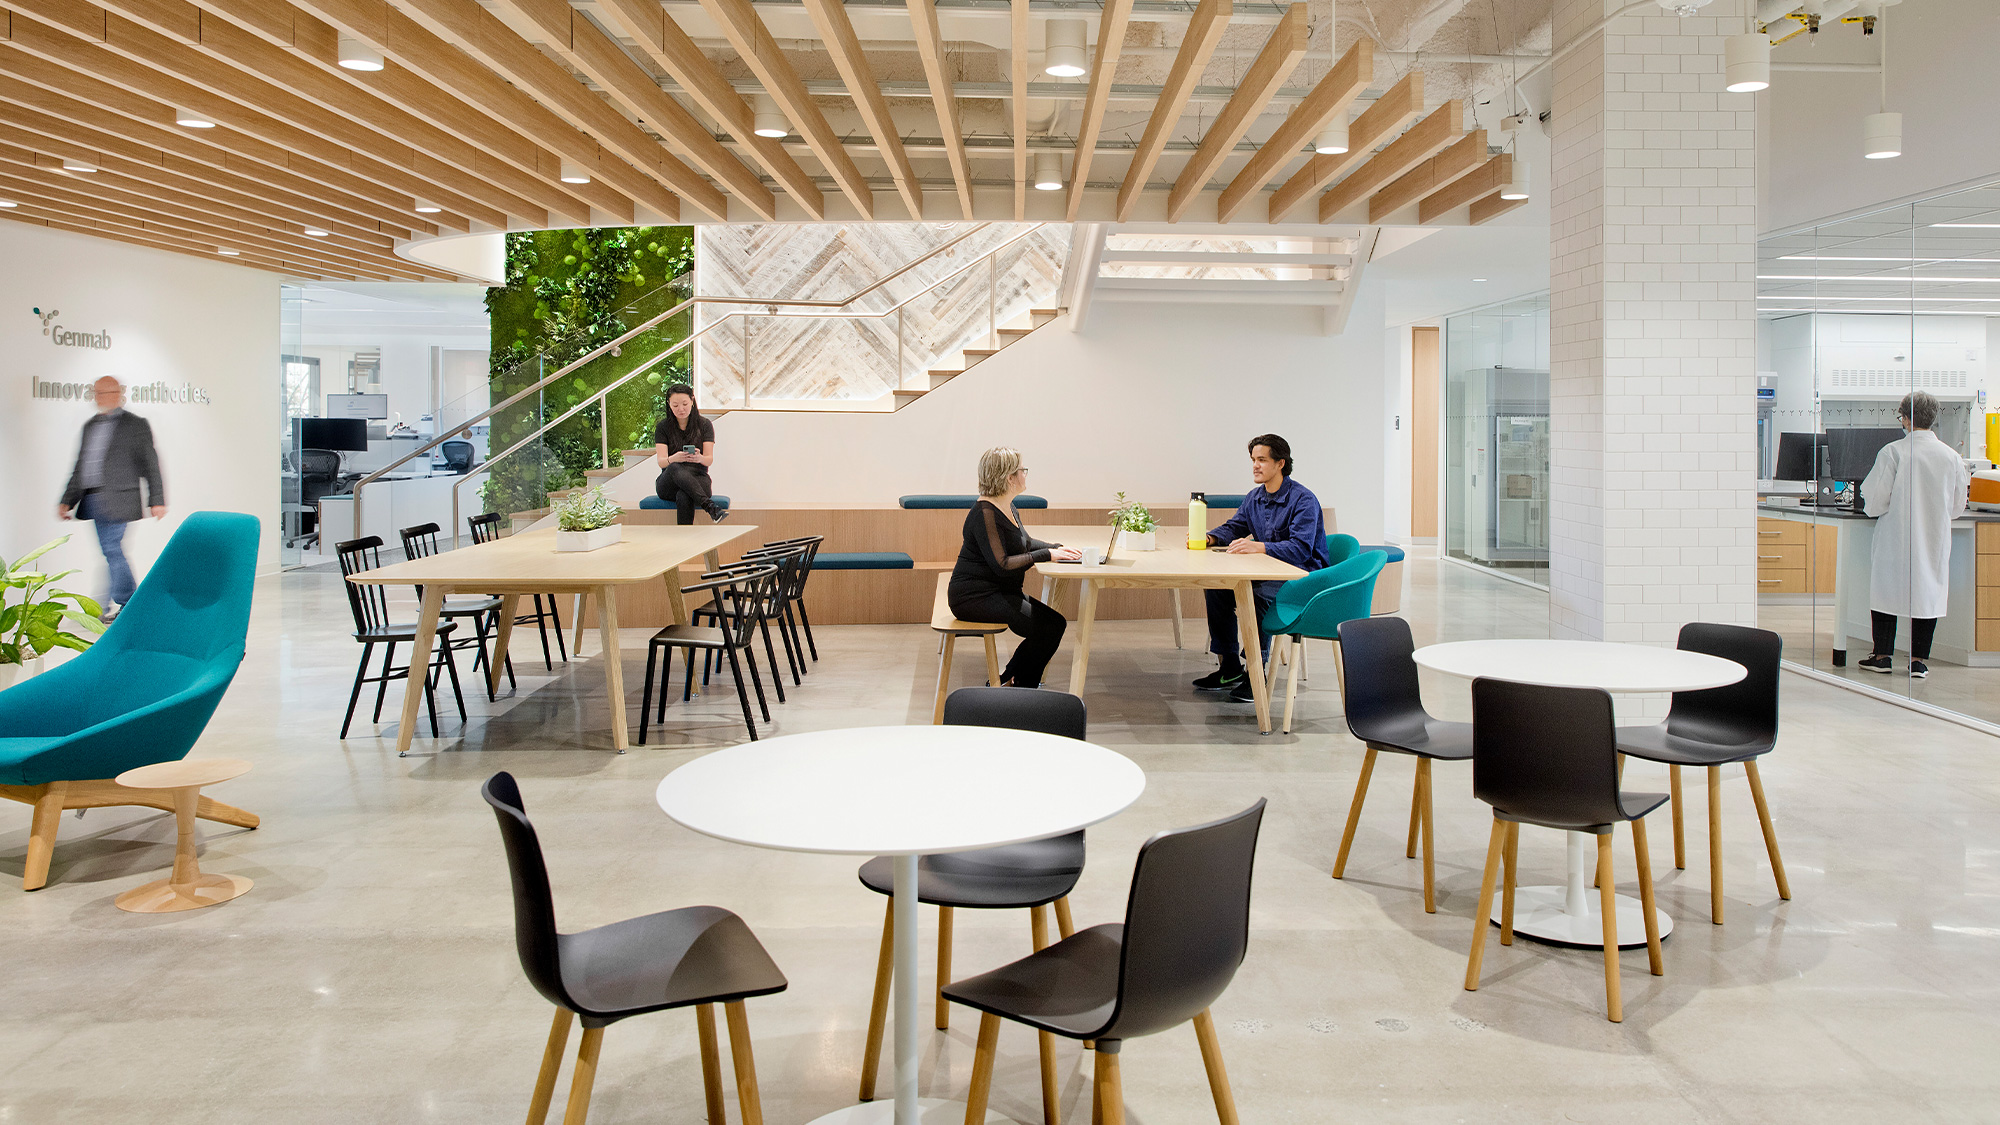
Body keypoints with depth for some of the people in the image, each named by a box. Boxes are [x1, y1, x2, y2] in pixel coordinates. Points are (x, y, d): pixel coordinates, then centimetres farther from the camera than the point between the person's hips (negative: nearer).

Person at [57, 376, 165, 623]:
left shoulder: (135, 424, -1)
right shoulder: (90, 426, 19)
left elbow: (150, 465, -3)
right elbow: (80, 467, 21)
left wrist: (157, 500, -7)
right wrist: (67, 501, 16)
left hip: (117, 499, -7)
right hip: (92, 500, 7)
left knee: (111, 548, -11)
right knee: (112, 552, 8)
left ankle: (117, 604, -3)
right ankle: (134, 599, 17)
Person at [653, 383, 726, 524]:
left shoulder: (704, 425, 6)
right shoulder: (663, 427, 5)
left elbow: (709, 459, -3)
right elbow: (661, 461, -7)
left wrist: (699, 458, -29)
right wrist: (673, 459, -32)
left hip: (698, 480, 0)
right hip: (668, 485, 0)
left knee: (684, 497, -38)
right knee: (675, 468, -38)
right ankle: (709, 506, -54)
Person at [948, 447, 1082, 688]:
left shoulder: (1009, 509, 12)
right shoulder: (985, 513, -19)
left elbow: (1025, 543, 26)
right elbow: (1001, 565, -25)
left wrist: (1057, 548, 9)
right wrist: (1047, 554, -19)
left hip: (1001, 592, 10)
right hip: (974, 596, -10)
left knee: (1054, 624, -3)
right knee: (1048, 627, -18)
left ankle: (1006, 680, 7)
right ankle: (1020, 687, -1)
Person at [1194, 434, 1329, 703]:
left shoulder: (1303, 499, -17)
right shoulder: (1255, 497, 8)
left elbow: (1301, 549, -28)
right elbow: (1233, 528, 15)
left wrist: (1259, 547, -41)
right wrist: (1209, 538, -8)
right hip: (1268, 574, 8)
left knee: (1259, 595, -35)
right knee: (1215, 586, -6)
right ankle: (1230, 668, 2)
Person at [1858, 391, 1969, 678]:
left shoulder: (1892, 453, -12)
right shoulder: (1951, 456, -2)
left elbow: (1875, 502, -12)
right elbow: (1958, 507, 7)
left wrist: (1872, 506, 11)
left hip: (1896, 537, -3)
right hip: (1935, 539, 3)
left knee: (1886, 588, 9)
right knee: (1928, 591, 9)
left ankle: (1882, 655, 13)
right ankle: (1918, 660, 10)